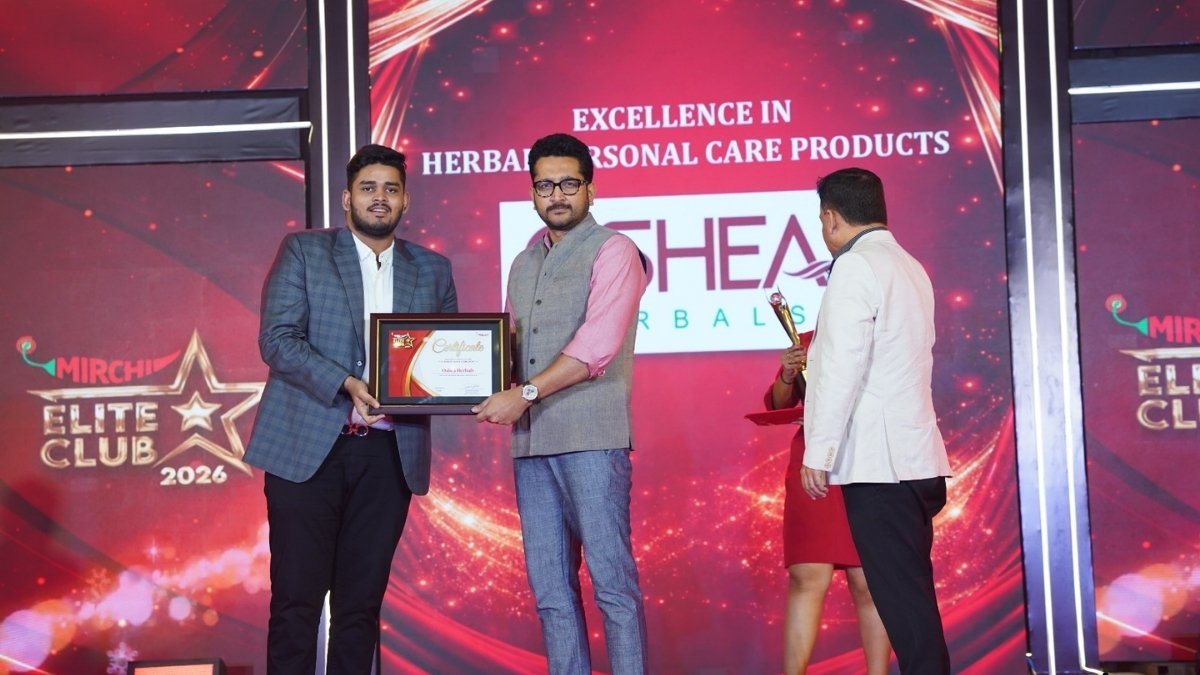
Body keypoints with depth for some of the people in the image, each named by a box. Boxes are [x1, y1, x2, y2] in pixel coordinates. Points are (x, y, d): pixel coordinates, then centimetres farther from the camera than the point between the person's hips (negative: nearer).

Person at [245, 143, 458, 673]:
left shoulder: (432, 270, 14)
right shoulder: (303, 251, 5)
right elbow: (277, 340, -5)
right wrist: (347, 384, -18)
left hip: (387, 453, 3)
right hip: (307, 448, -2)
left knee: (361, 601, 6)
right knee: (297, 597, -2)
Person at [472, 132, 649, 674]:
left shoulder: (612, 251, -2)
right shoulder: (524, 264, 20)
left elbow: (596, 346, -14)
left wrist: (525, 393, -18)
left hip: (591, 437, -7)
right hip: (531, 441, 7)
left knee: (611, 578, -4)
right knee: (549, 585, 8)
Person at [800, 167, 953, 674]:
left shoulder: (855, 267, -10)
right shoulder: (909, 267, 17)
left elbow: (841, 368, -17)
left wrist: (818, 451, -14)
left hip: (877, 460, -9)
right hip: (913, 455, 9)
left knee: (899, 594, -6)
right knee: (912, 592, 13)